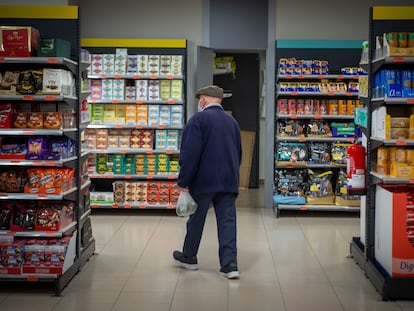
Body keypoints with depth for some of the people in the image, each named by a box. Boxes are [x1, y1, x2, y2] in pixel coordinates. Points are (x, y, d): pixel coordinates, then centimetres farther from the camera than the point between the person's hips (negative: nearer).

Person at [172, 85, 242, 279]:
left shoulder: (199, 119, -9)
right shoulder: (232, 121, 13)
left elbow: (190, 153, -16)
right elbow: (238, 153, 20)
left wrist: (183, 182, -13)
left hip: (203, 181, -5)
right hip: (229, 181, 5)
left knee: (196, 219, 11)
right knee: (227, 221, 2)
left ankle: (189, 257, 28)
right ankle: (229, 264, -4)